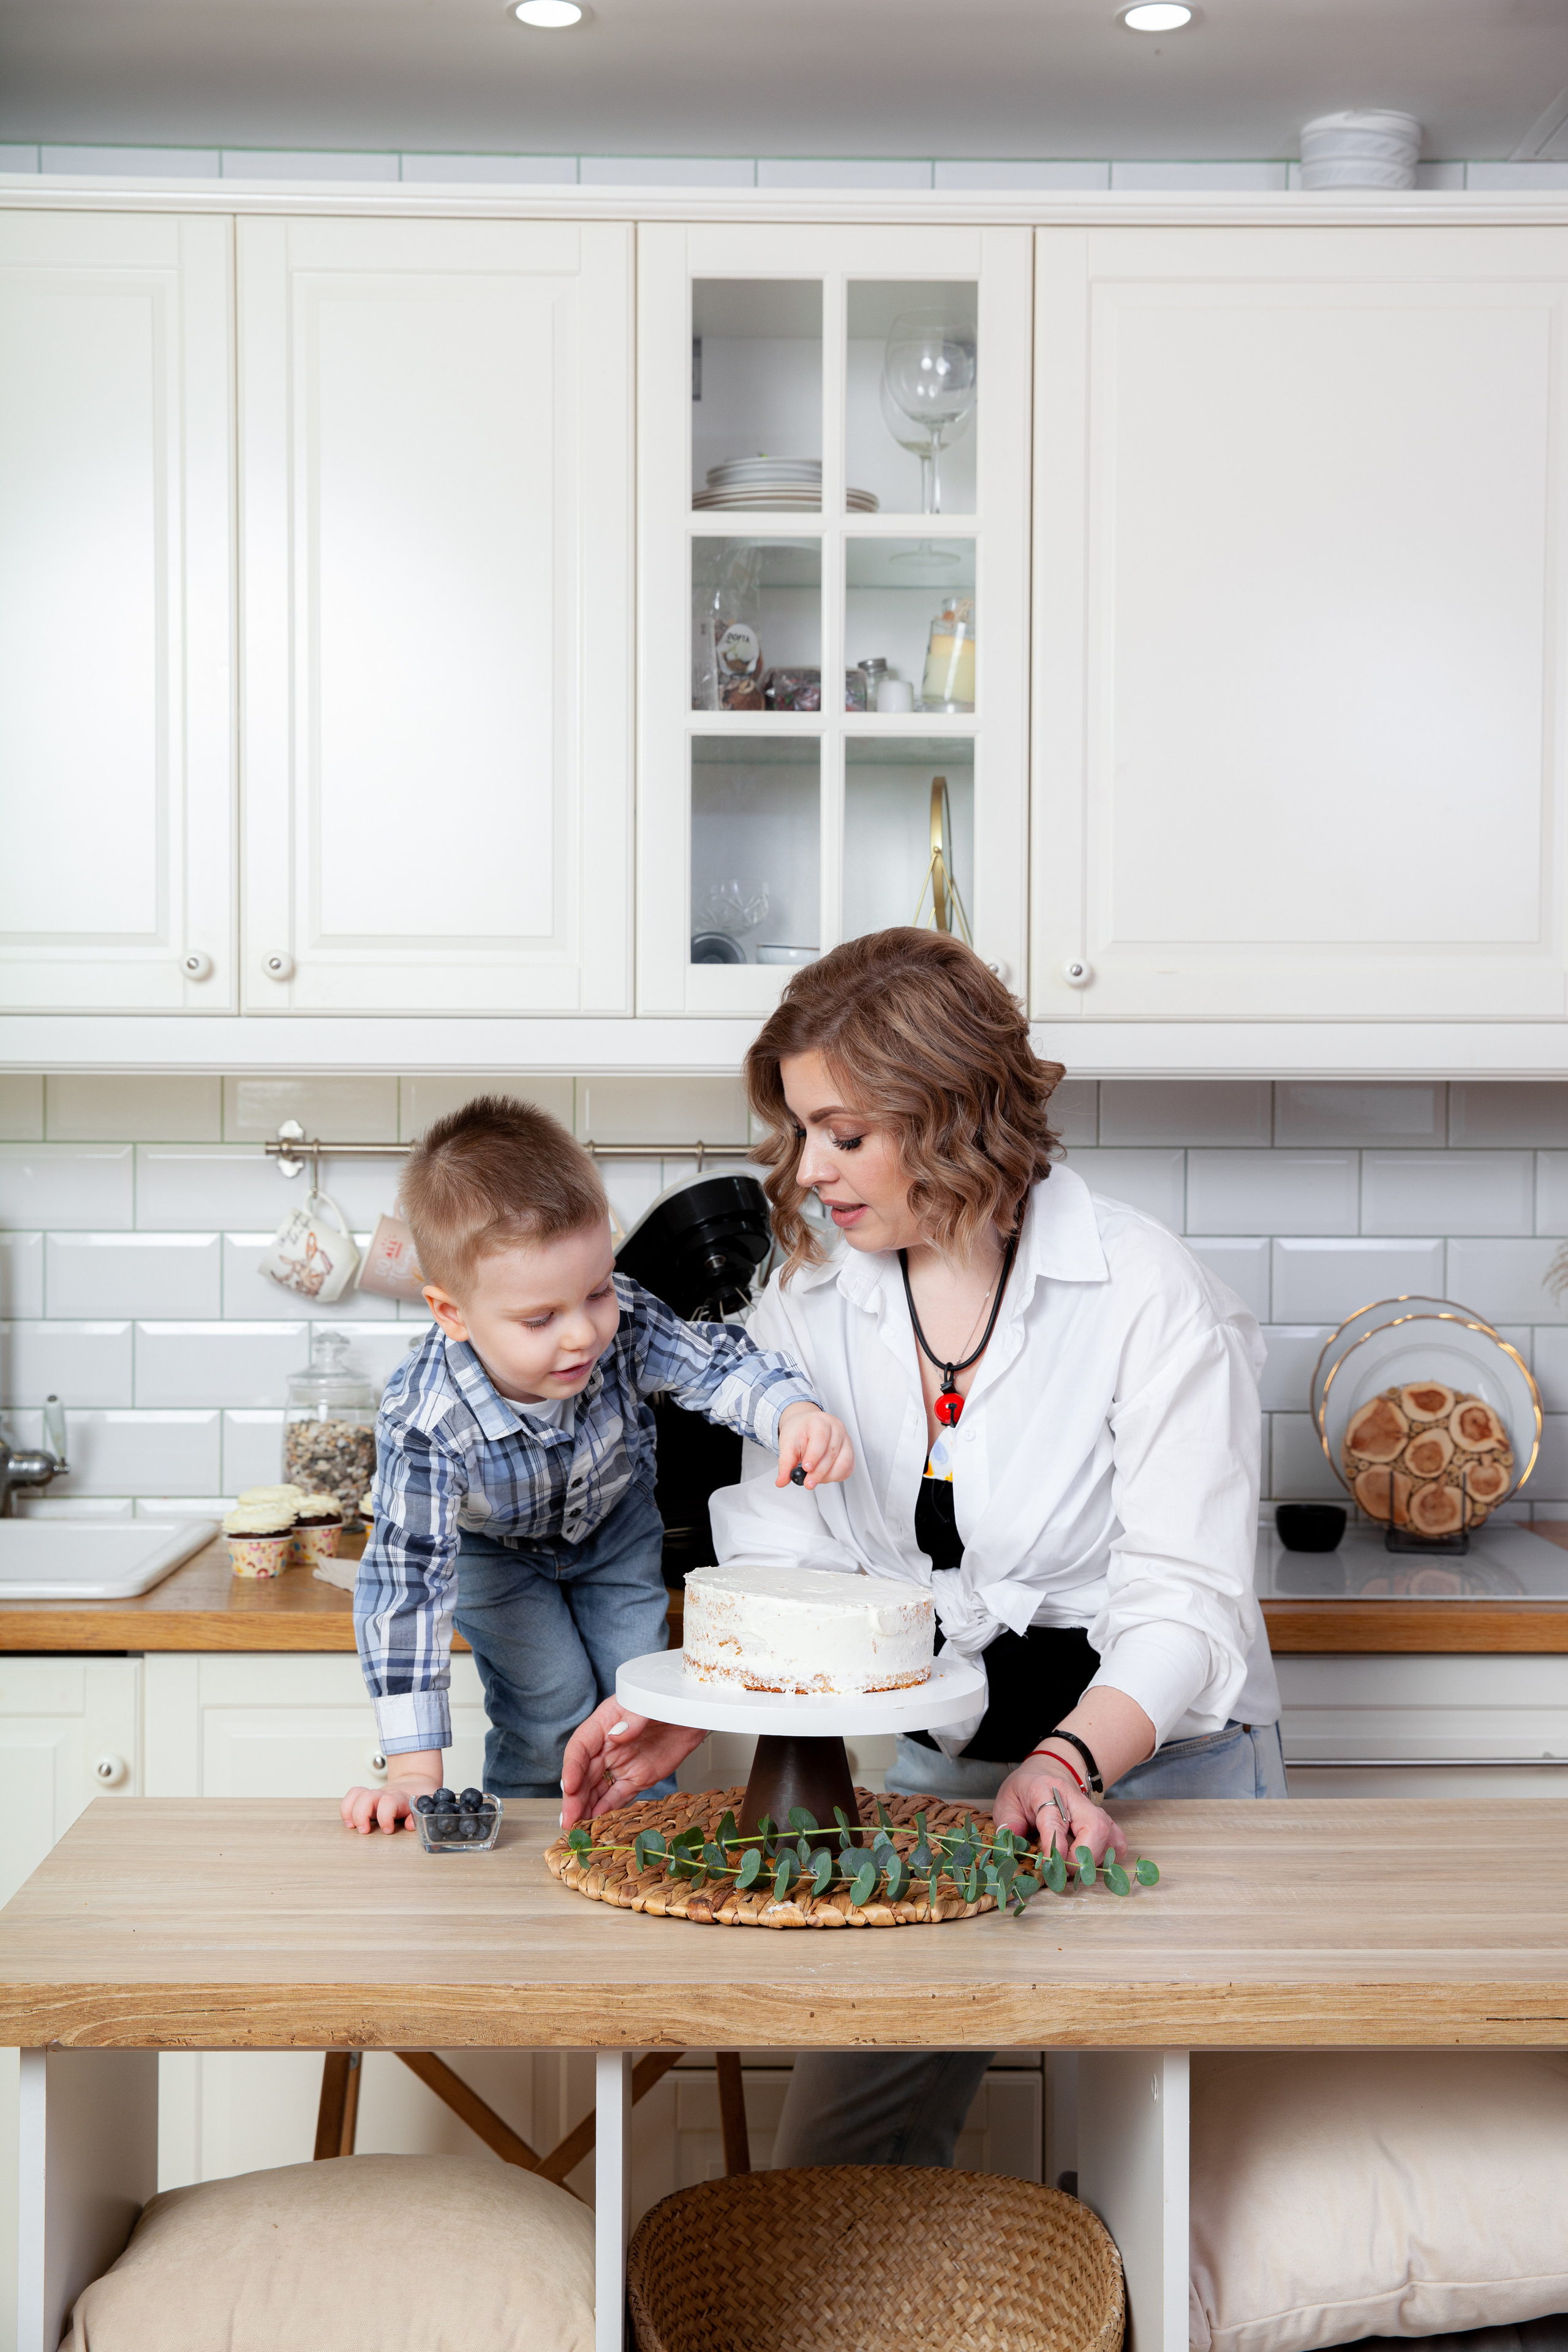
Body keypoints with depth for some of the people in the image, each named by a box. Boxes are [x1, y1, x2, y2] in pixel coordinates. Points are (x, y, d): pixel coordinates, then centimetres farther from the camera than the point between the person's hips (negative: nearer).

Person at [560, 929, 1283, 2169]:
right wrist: (688, 1708, -19)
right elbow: (781, 1563, -1)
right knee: (827, 2157, -5)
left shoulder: (1150, 1295, -12)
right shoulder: (811, 1302, 2)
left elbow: (1187, 1600, -14)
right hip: (941, 1773, 4)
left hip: (1151, 1763, -3)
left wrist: (1069, 1762, -31)